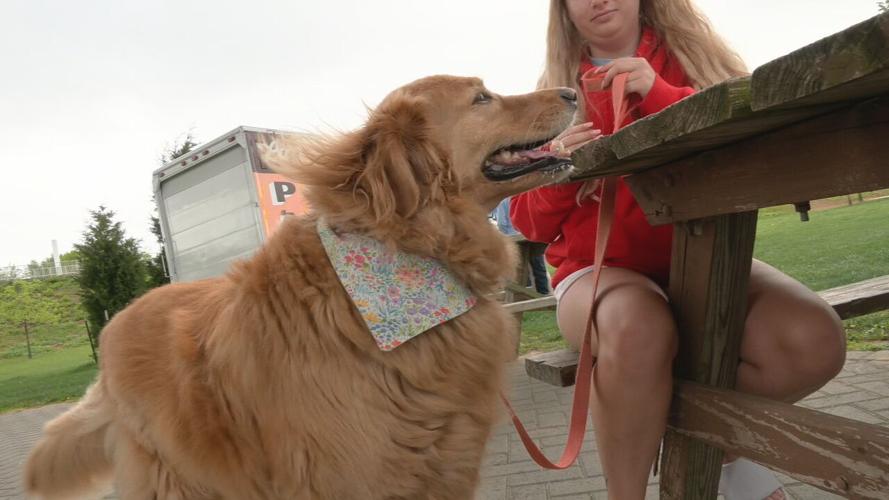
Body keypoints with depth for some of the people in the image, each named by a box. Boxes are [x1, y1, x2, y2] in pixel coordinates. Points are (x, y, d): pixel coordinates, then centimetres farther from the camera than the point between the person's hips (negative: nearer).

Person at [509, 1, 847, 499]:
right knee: (637, 329, -36)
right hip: (599, 267, -2)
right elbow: (531, 222, 6)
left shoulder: (694, 57, 9)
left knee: (812, 340, -24)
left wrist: (662, 96, -16)